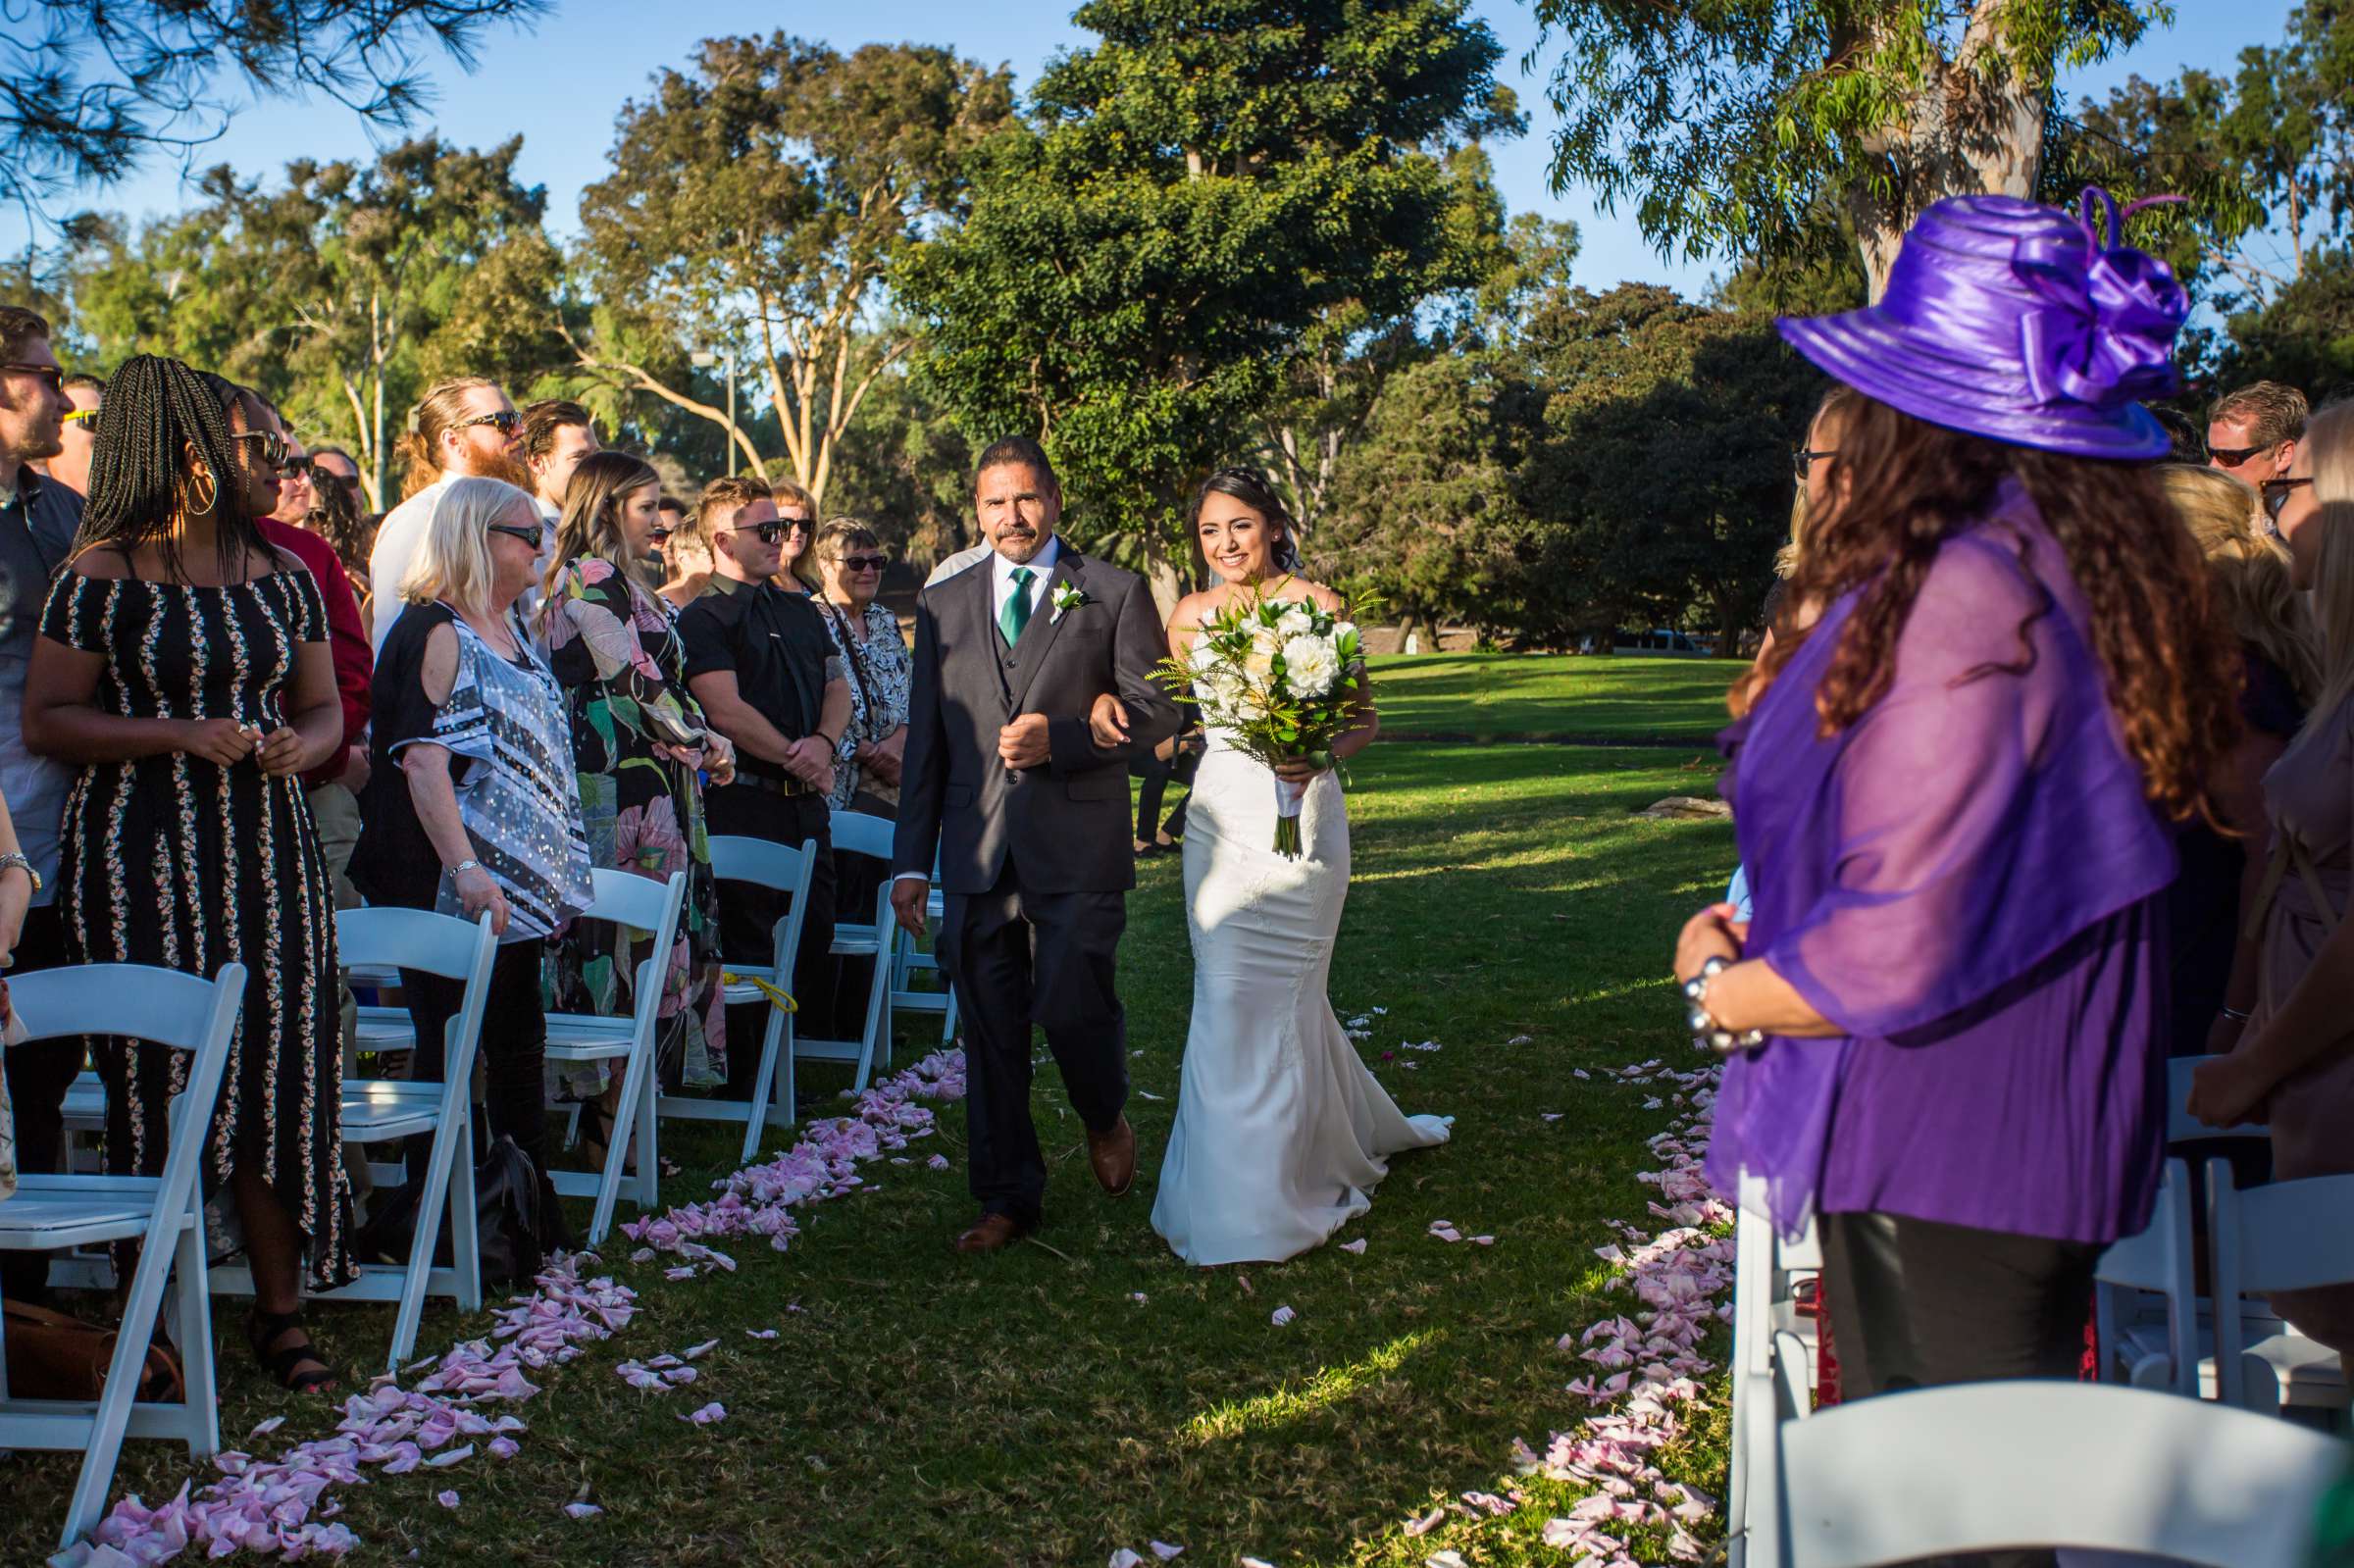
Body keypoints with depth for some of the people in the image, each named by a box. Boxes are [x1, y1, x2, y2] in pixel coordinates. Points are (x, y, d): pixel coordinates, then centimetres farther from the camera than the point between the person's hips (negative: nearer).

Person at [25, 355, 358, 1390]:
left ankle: (278, 1308, 9)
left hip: (266, 847, 4)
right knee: (158, 1074, -1)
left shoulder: (282, 578, 12)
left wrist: (302, 745, -6)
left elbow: (324, 708, 17)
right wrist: (180, 734, -16)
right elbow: (45, 722, -5)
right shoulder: (105, 576, -4)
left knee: (277, 1068, 0)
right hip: (141, 855, -4)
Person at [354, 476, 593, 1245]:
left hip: (518, 887, 9)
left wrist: (553, 873, 20)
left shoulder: (511, 633, 16)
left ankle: (534, 1212, 22)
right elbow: (422, 759, -20)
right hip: (458, 890, -9)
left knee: (519, 1044, 13)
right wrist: (465, 870, -27)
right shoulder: (435, 634, -12)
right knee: (452, 1049, -2)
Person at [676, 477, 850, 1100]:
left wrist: (823, 743, -6)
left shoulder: (799, 610, 17)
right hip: (744, 799, -7)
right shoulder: (703, 617, -6)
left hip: (805, 799, 7)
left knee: (814, 934, 10)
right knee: (749, 944, -2)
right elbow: (726, 710, -15)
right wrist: (796, 759, -10)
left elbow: (836, 686, 15)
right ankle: (745, 1085, 6)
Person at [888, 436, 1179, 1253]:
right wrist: (912, 859, 8)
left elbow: (1155, 712, 1)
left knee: (1072, 1008, -9)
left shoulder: (1115, 593, 4)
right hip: (978, 852, 3)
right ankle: (1008, 1199, 21)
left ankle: (1106, 1118, 25)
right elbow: (925, 740, 13)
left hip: (1078, 849, -3)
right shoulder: (942, 604, 13)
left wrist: (1059, 739, -14)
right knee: (991, 1034, 7)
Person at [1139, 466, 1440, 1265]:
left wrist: (1321, 757, -22)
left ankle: (1269, 1196, 13)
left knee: (1279, 994, 0)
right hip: (1222, 818, 4)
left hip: (1301, 818, -4)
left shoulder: (1317, 606, -4)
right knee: (1228, 993, 2)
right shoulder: (1191, 615, 8)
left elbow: (1366, 716, -2)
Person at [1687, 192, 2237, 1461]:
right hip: (2033, 1153, 10)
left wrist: (1719, 986, -7)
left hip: (1942, 1174, -10)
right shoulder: (2080, 574, 8)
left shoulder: (1962, 593, -23)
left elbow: (1902, 946, -24)